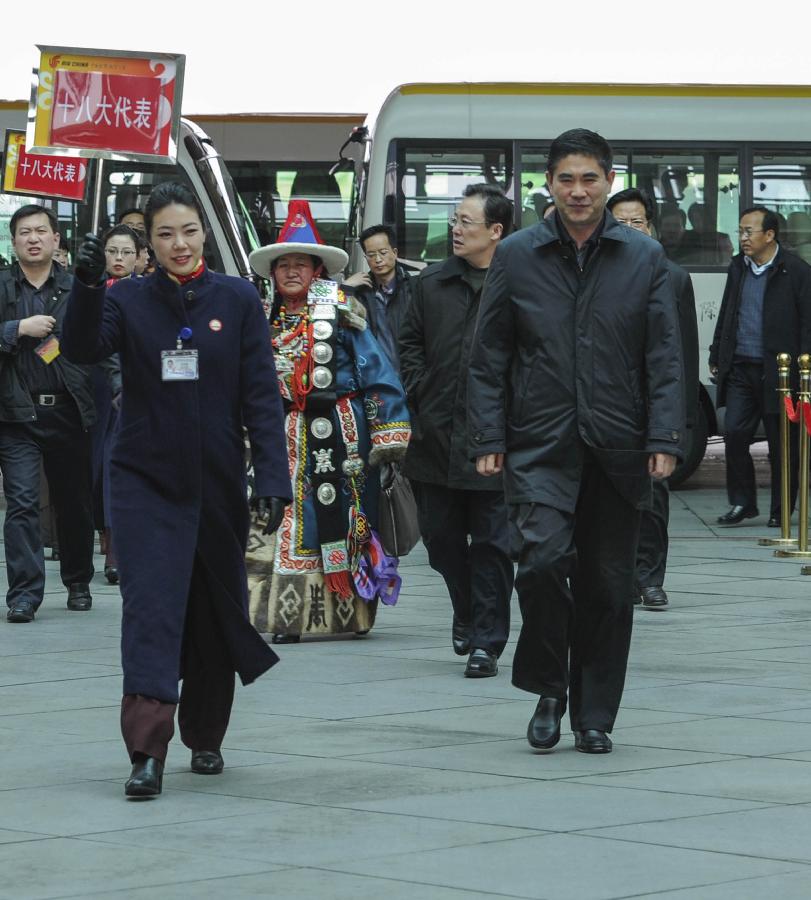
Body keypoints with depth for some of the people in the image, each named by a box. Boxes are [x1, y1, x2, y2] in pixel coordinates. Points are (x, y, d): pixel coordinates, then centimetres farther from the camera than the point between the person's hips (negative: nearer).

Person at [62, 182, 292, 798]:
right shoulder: (129, 300, 1)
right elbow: (84, 349, -17)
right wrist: (87, 286, -33)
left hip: (219, 485, 2)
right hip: (146, 482, -1)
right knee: (151, 608, -13)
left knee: (216, 611, 12)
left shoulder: (238, 300, 1)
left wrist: (273, 477, -9)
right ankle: (147, 753, -18)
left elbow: (261, 395, -1)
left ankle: (205, 738, 30)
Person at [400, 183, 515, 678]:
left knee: (491, 542, 1)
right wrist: (421, 393, 4)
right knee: (441, 536, 12)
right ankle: (467, 611, 36)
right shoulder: (432, 283, 8)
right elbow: (410, 342, 16)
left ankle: (486, 640, 7)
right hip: (438, 434, 5)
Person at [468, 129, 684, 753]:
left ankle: (595, 717, 17)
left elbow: (664, 358, 4)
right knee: (543, 560, -19)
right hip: (540, 445, -1)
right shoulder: (516, 256, 5)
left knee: (607, 585, 5)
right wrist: (488, 439, -1)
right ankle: (549, 690, 3)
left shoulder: (645, 258, 6)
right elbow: (490, 357, 6)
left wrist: (664, 440, -5)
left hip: (616, 447, 1)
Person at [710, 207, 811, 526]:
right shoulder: (737, 267, 14)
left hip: (778, 371, -5)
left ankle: (781, 511, 12)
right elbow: (725, 316, 22)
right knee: (734, 433, -3)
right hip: (740, 368, 5)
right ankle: (742, 502, 10)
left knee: (782, 443, 2)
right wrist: (716, 357, 18)